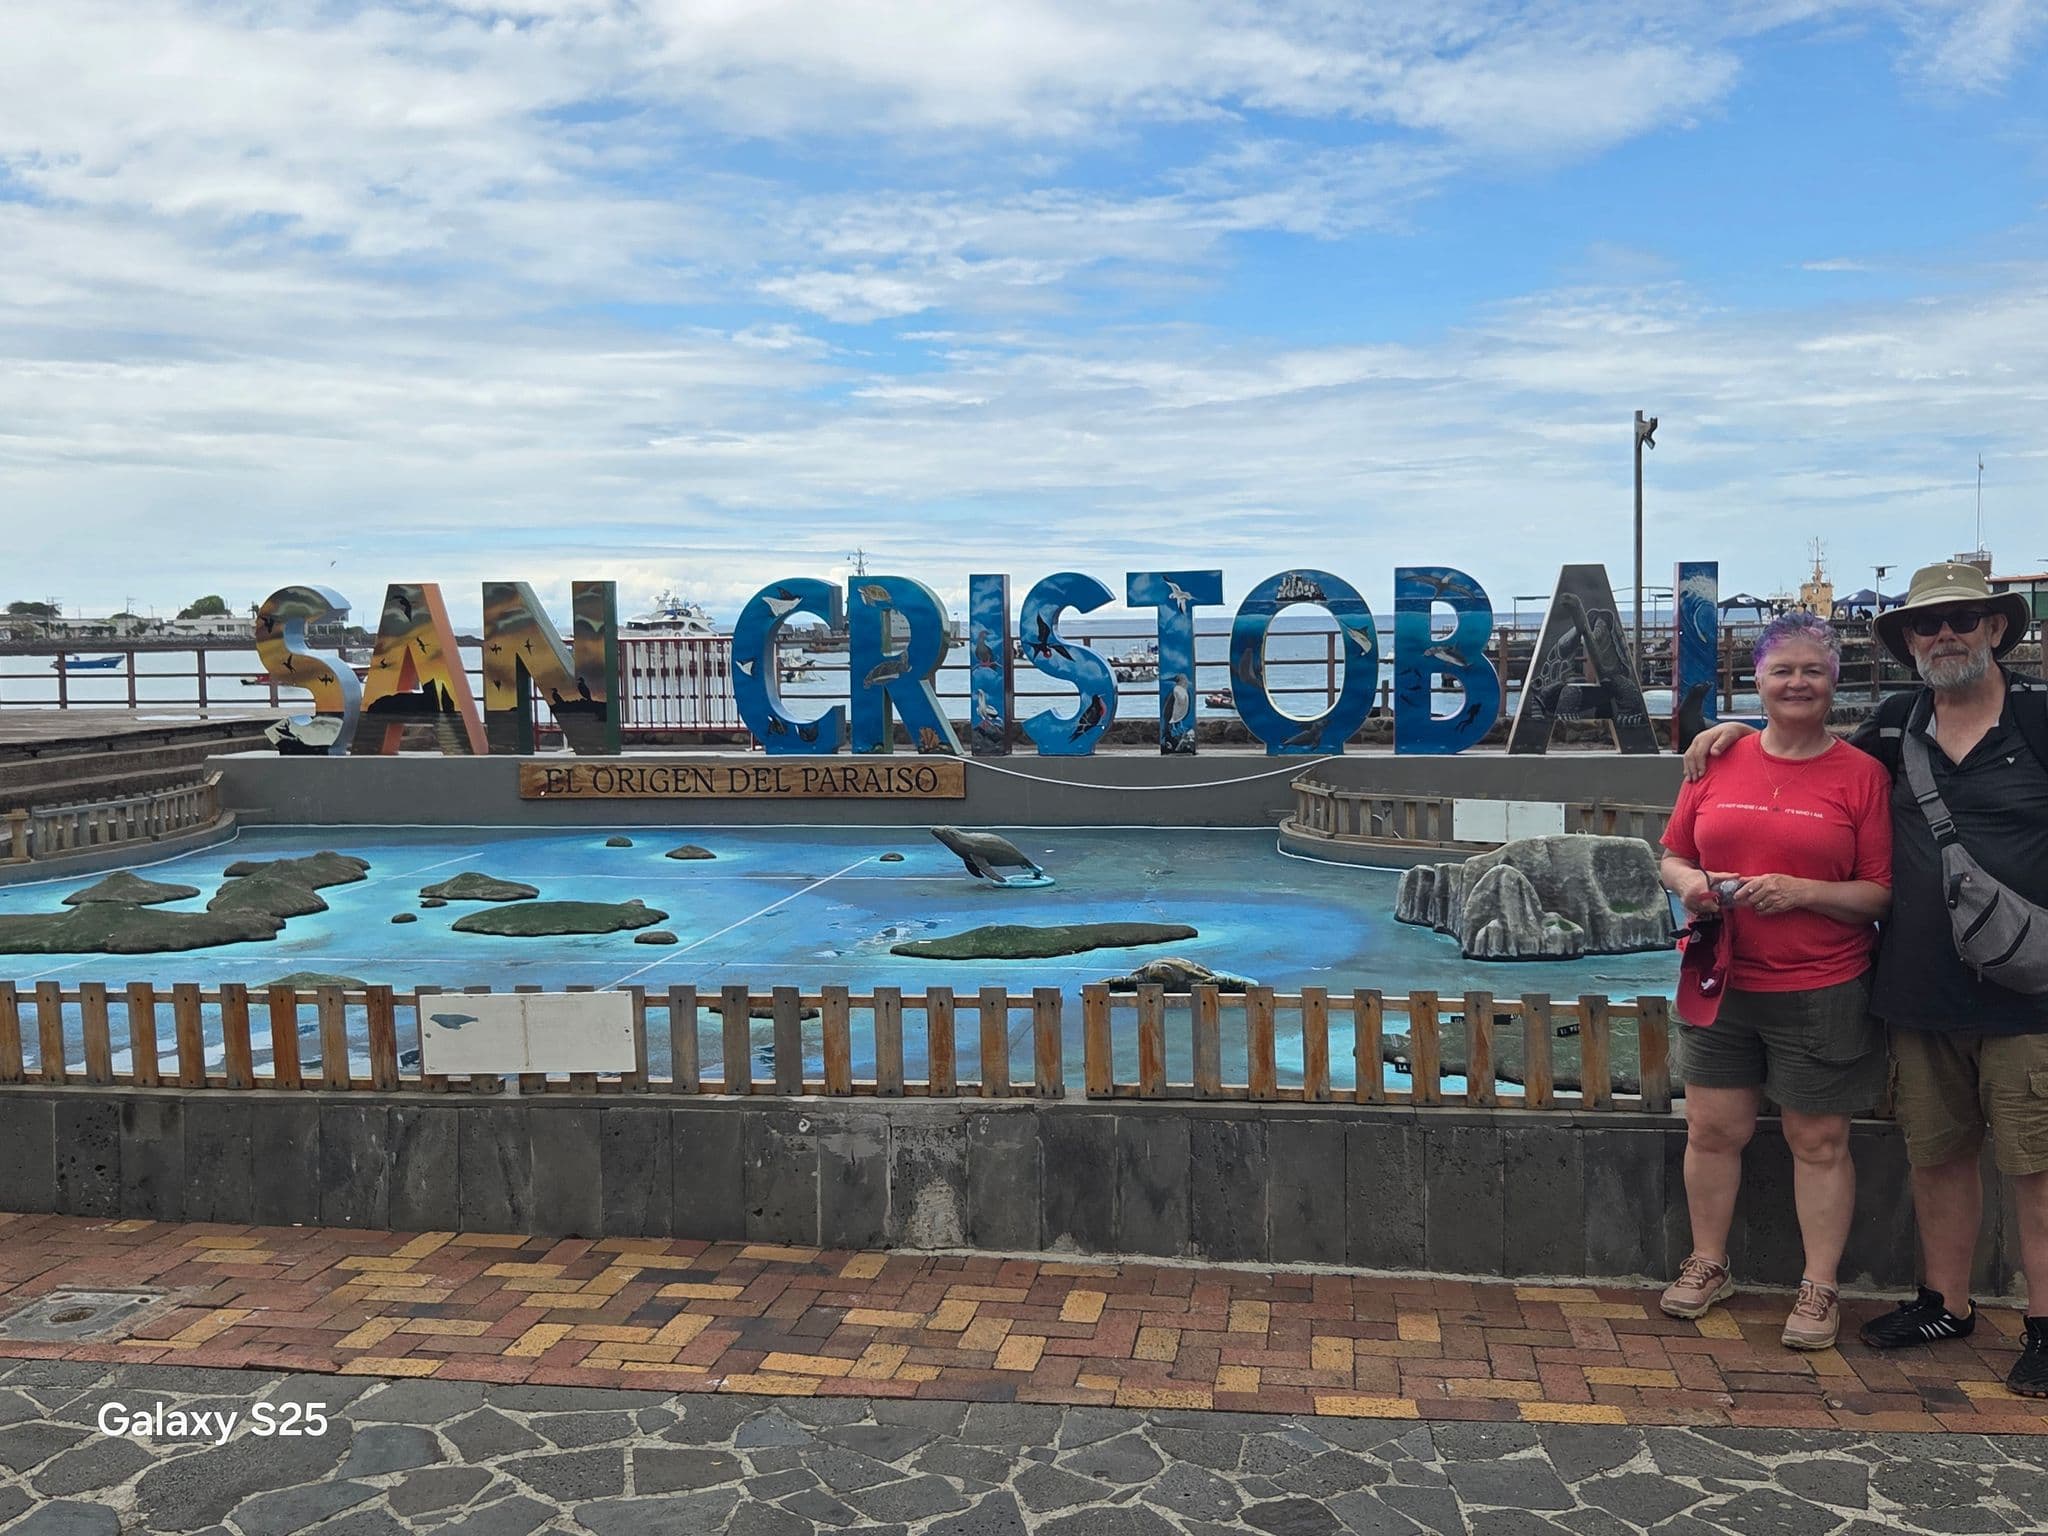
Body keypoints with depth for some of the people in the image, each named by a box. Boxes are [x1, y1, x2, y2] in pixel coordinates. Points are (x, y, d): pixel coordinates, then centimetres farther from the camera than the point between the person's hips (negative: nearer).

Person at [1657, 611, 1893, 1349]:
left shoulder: (1861, 775, -5)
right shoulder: (1718, 763, 4)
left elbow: (1882, 894, -6)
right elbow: (1673, 857, 12)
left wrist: (1801, 891, -20)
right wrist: (1689, 883, -9)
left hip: (1823, 993, -3)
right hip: (1722, 983, 3)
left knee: (1819, 1141, 7)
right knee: (1713, 1128, 10)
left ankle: (1819, 1288, 21)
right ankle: (1708, 1263, 28)